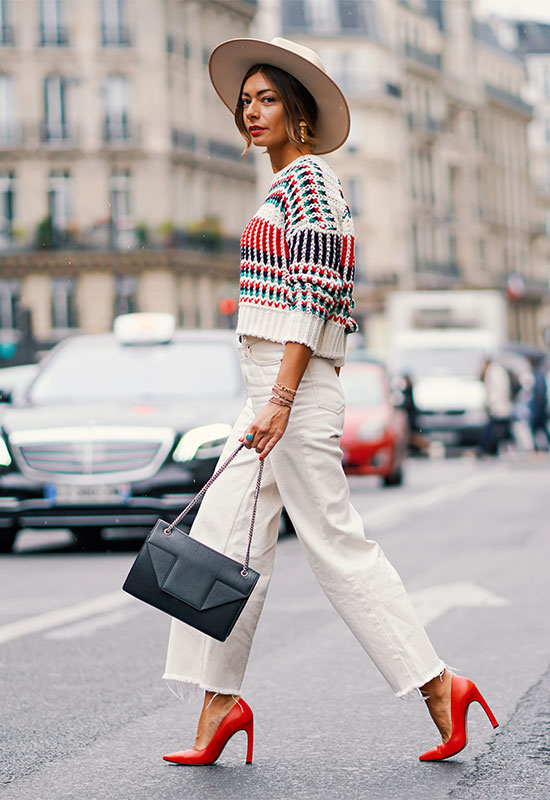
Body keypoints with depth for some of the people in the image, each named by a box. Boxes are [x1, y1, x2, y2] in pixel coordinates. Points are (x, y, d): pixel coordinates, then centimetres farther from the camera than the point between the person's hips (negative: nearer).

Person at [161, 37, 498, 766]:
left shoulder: (307, 178, -8)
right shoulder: (286, 188, 20)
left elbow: (314, 295, -18)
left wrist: (280, 400, -23)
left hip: (296, 385, -10)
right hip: (272, 386, 10)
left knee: (335, 543, -6)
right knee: (222, 537, 5)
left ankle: (437, 685, 1)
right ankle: (221, 699, 8)